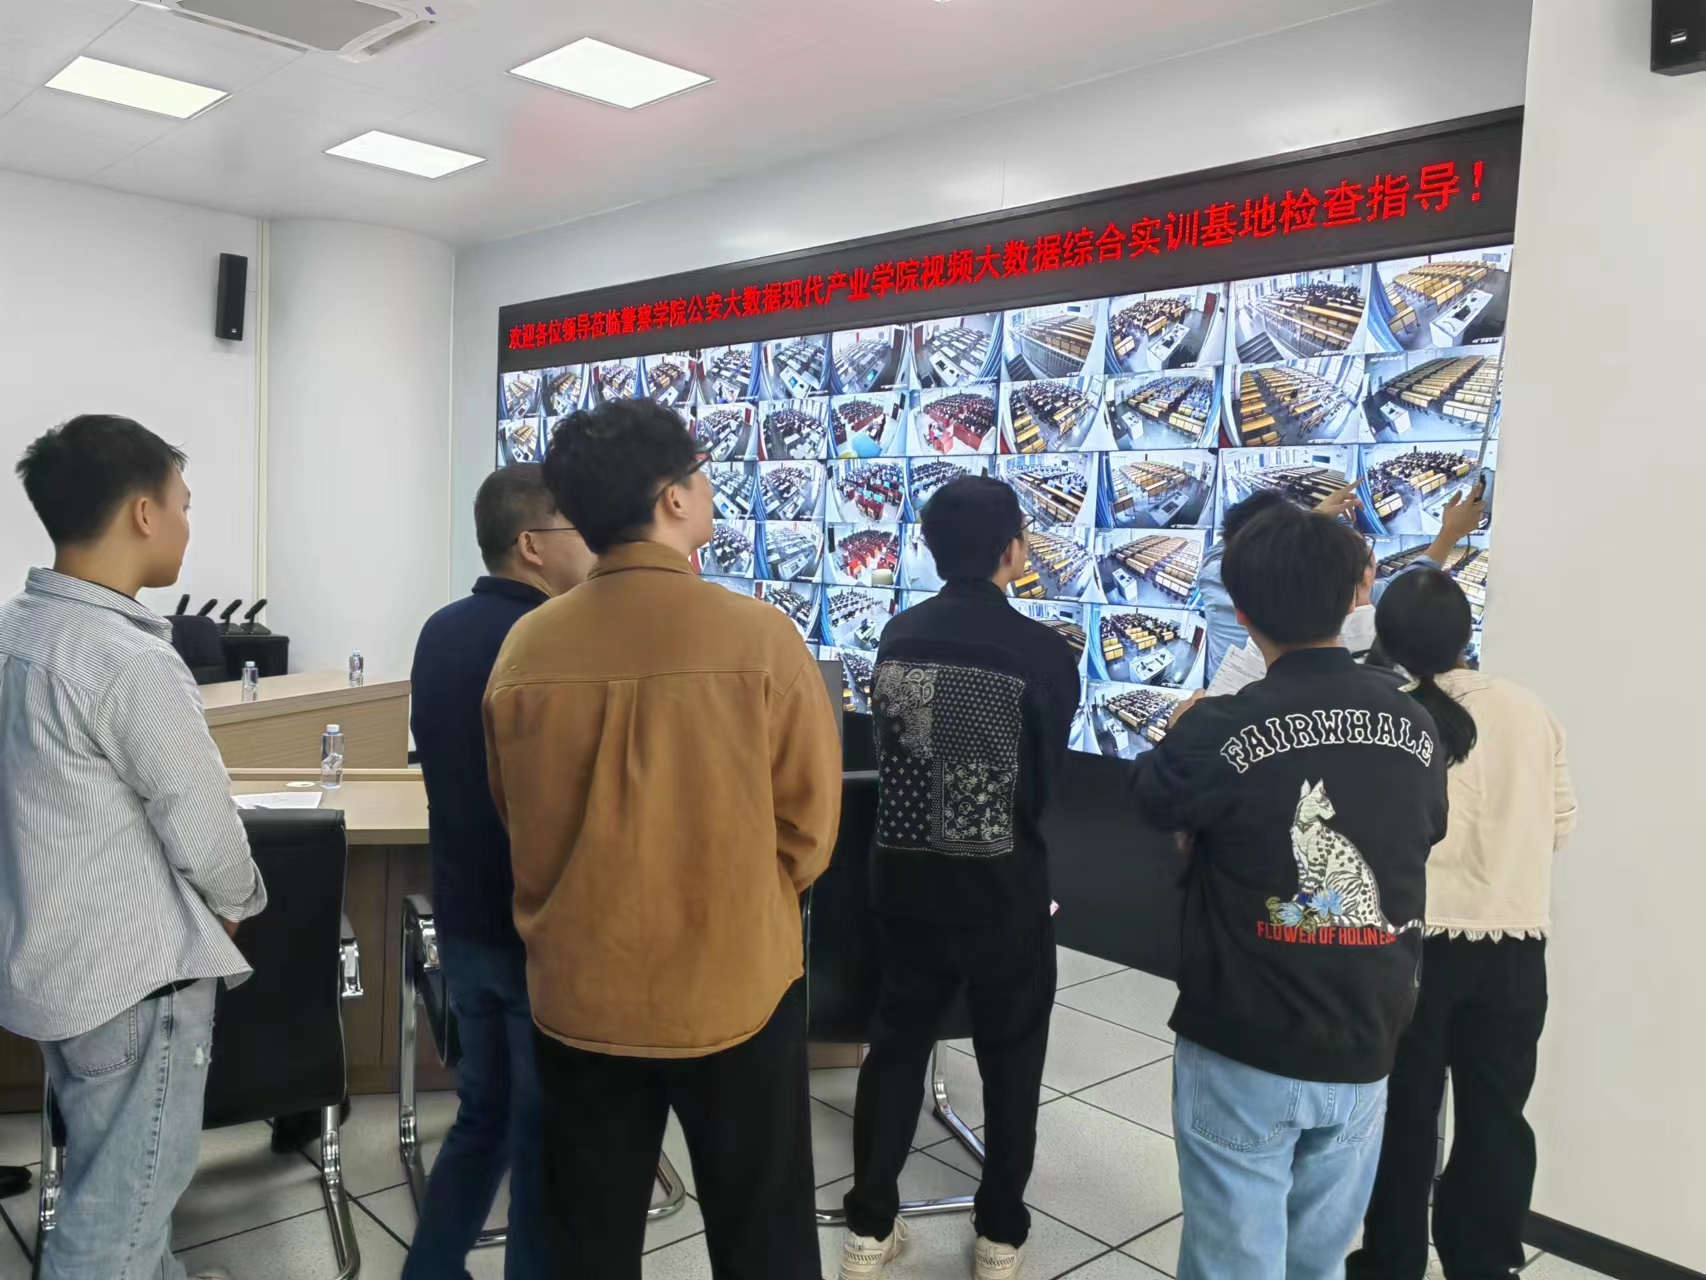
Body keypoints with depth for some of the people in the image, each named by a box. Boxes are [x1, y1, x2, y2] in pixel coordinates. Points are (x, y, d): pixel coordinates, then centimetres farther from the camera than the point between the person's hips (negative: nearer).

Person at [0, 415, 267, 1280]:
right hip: (134, 975, -9)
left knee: (108, 1175, 26)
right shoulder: (128, 659, -26)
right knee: (121, 1209, 7)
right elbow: (203, 827, -18)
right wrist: (237, 904, 3)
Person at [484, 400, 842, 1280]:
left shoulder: (526, 647, -10)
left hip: (577, 993, 3)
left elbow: (519, 822, 4)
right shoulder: (759, 636, -18)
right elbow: (809, 826, -7)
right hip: (736, 989, -3)